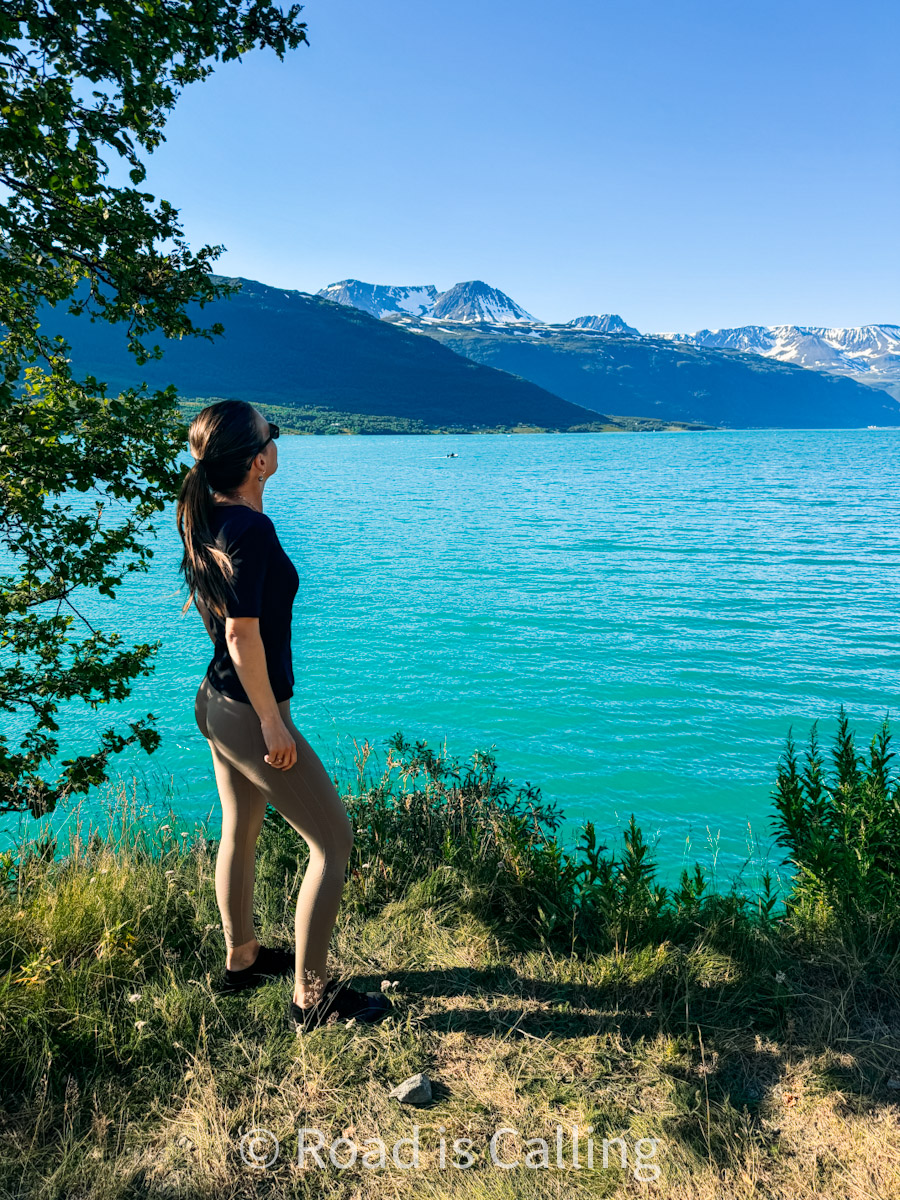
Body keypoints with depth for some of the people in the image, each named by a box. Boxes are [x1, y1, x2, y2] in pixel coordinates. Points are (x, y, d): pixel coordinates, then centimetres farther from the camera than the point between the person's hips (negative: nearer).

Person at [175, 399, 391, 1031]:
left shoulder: (207, 517, 4)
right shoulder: (251, 530, -24)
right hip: (249, 713, -10)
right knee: (334, 840, 2)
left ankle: (242, 958, 42)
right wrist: (272, 721, -21)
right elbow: (243, 633, -27)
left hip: (216, 700, 10)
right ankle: (311, 993, 11)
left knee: (240, 831, 23)